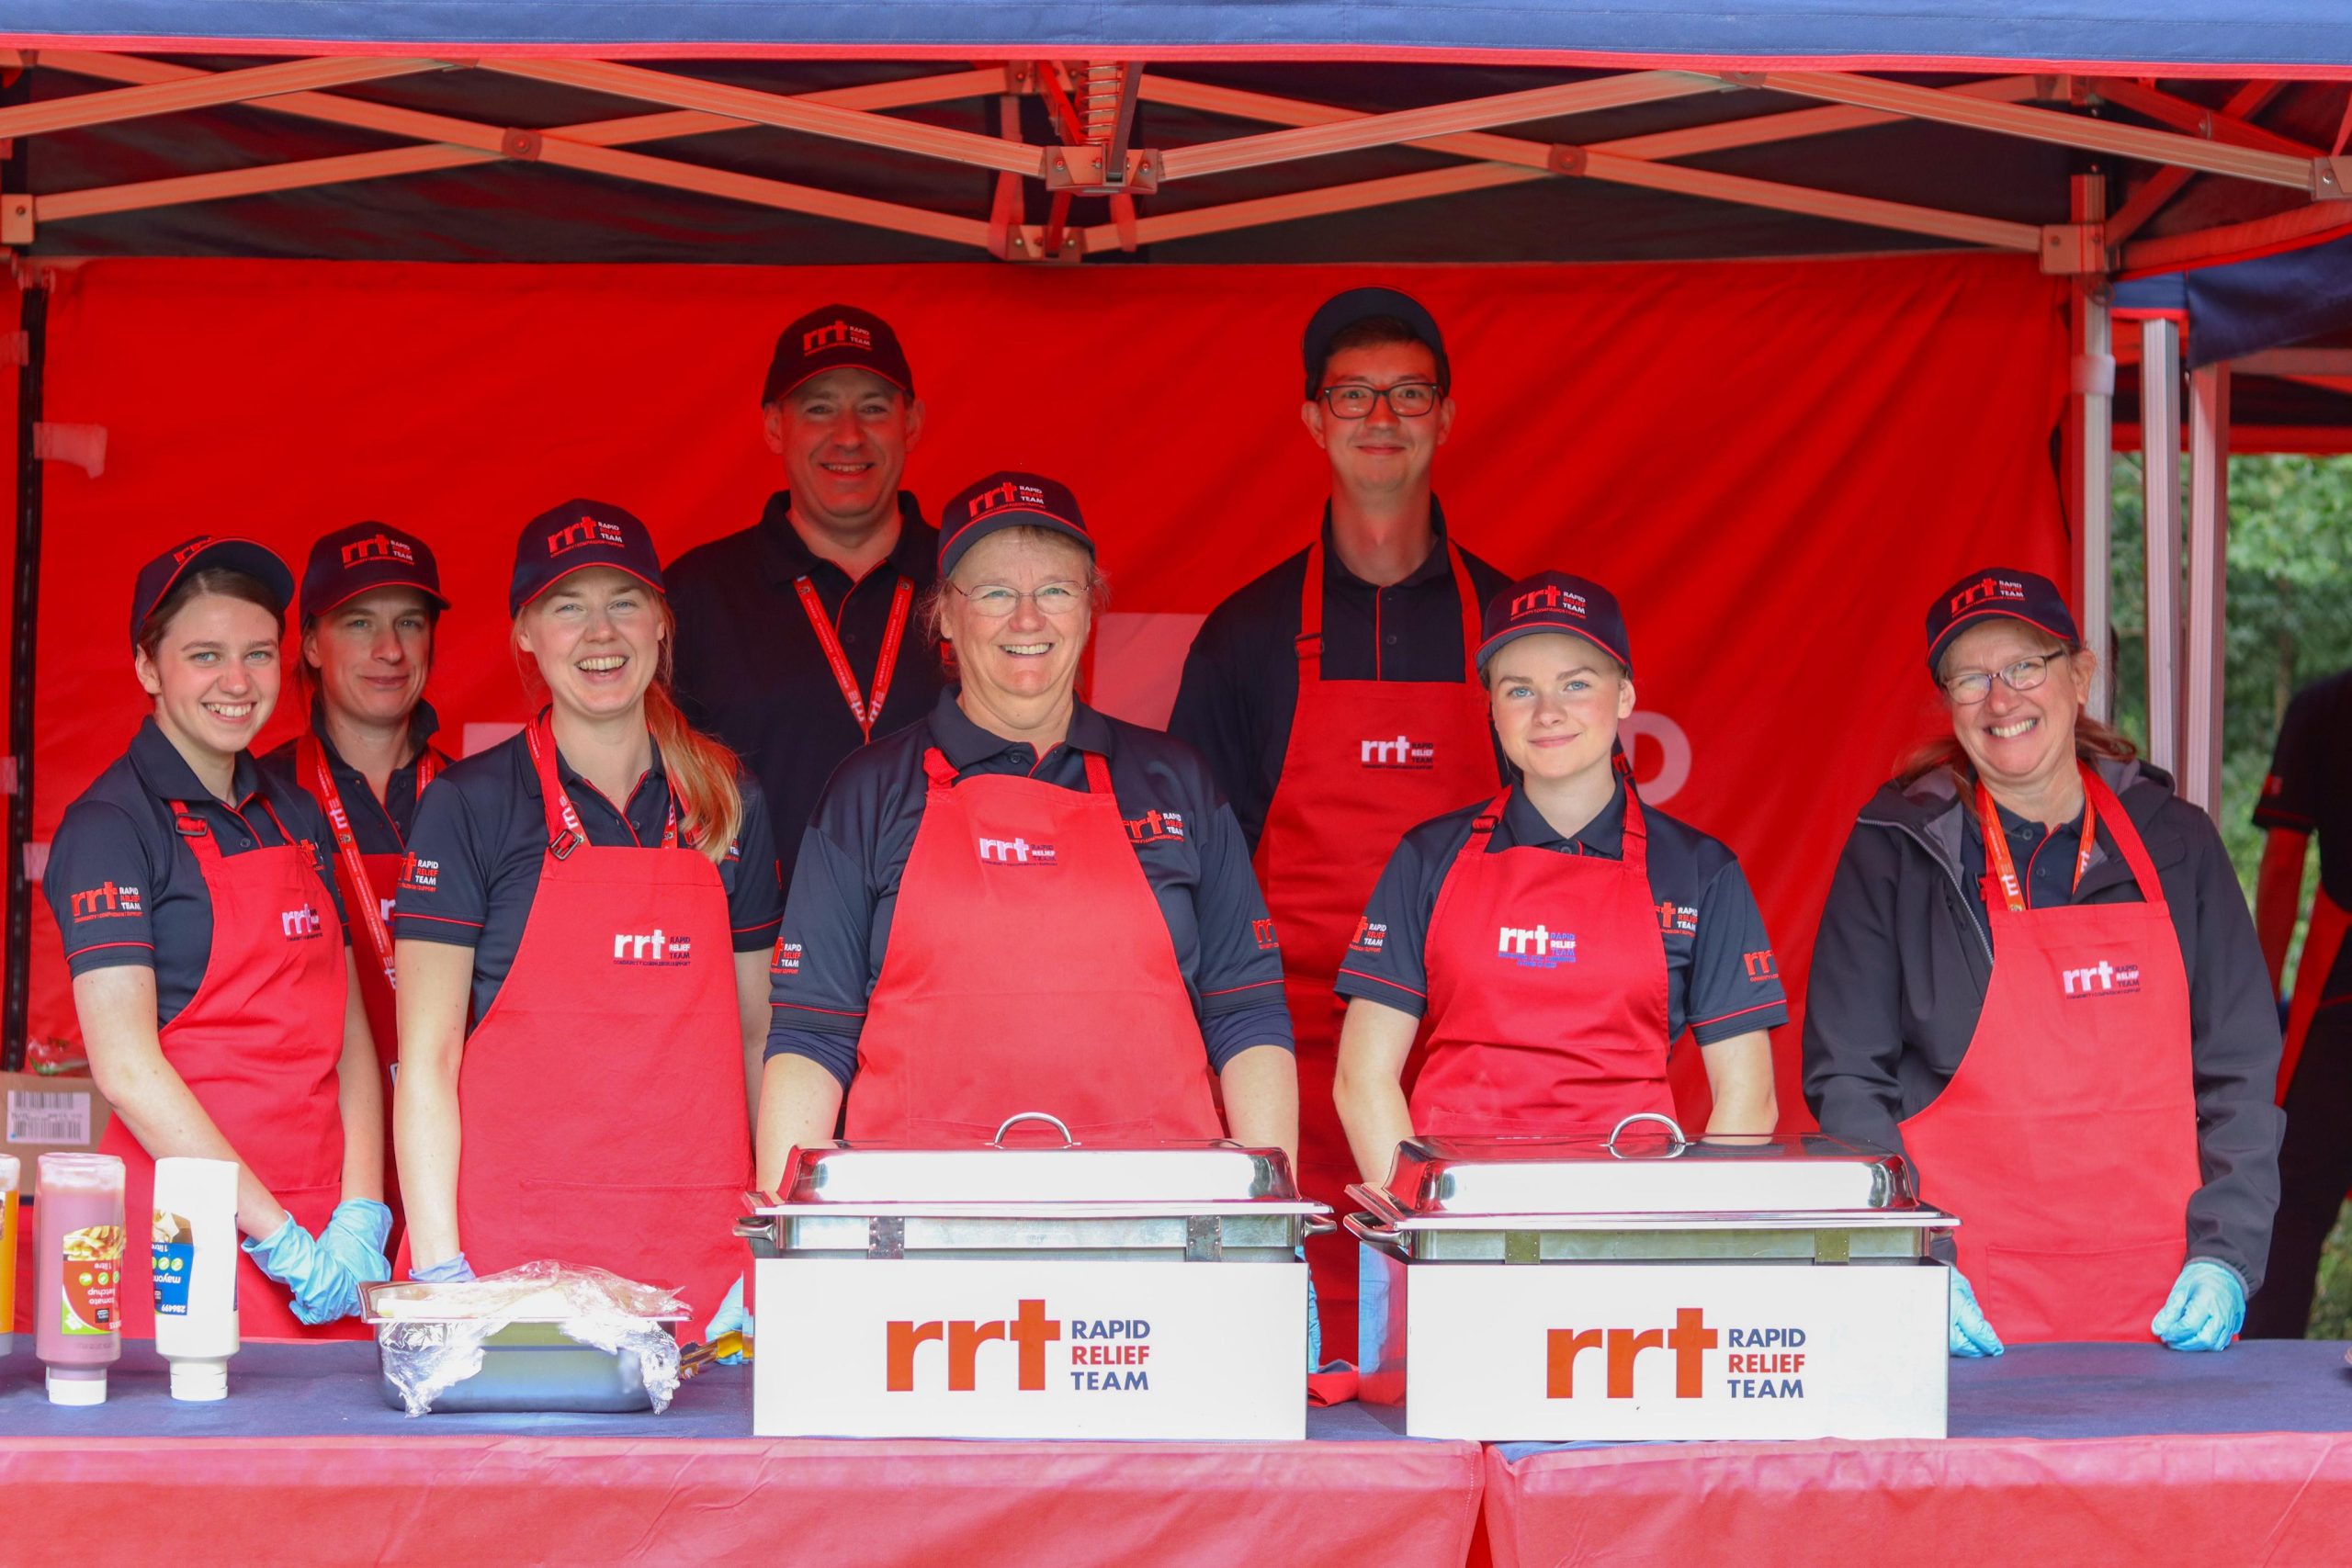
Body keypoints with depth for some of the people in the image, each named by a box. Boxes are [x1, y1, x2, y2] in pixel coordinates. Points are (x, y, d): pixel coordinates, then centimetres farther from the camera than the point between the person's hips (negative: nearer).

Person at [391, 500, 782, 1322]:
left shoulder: (730, 805, 11)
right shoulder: (469, 804, 0)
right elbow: (427, 1056, -3)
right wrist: (438, 1271, -11)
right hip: (511, 1249, -3)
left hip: (698, 1250, 3)